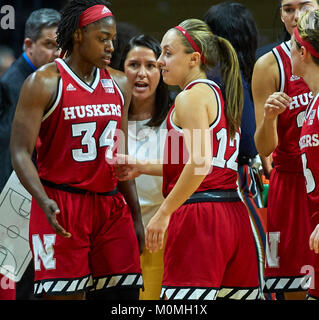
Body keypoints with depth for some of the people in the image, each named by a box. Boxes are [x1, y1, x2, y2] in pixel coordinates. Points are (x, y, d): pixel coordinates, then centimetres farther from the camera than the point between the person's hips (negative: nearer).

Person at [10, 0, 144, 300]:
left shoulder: (118, 84, 12)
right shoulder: (45, 82, -6)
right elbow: (20, 152, -10)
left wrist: (136, 218, 18)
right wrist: (44, 202, -26)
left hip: (111, 206, 6)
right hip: (61, 206, -6)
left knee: (125, 294, 1)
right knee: (63, 297, -8)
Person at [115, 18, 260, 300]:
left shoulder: (191, 97, -7)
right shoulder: (219, 95, 20)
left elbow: (200, 163, -18)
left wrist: (164, 213, -16)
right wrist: (142, 168, 28)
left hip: (199, 215, -9)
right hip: (234, 213, 9)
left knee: (186, 300, -11)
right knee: (237, 292, 10)